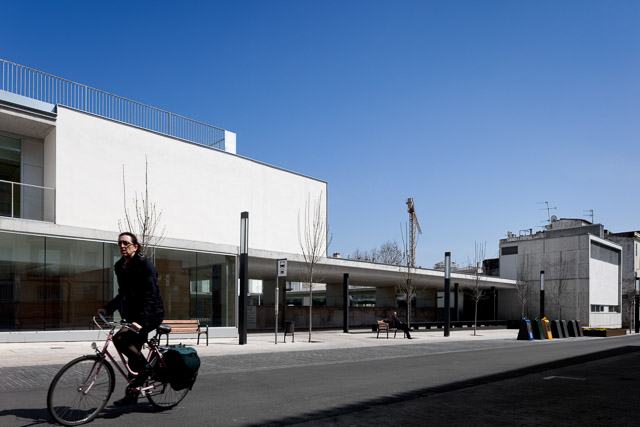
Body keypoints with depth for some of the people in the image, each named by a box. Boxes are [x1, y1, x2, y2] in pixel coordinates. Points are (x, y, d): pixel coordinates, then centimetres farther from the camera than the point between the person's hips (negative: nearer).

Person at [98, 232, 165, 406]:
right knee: (133, 354, 11)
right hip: (133, 316, 8)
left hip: (150, 314, -8)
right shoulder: (120, 266, 10)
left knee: (119, 338, -26)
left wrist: (141, 320, -32)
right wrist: (107, 309, 4)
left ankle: (145, 367, -7)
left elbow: (150, 295, -22)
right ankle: (132, 395, 23)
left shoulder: (145, 264, -14)